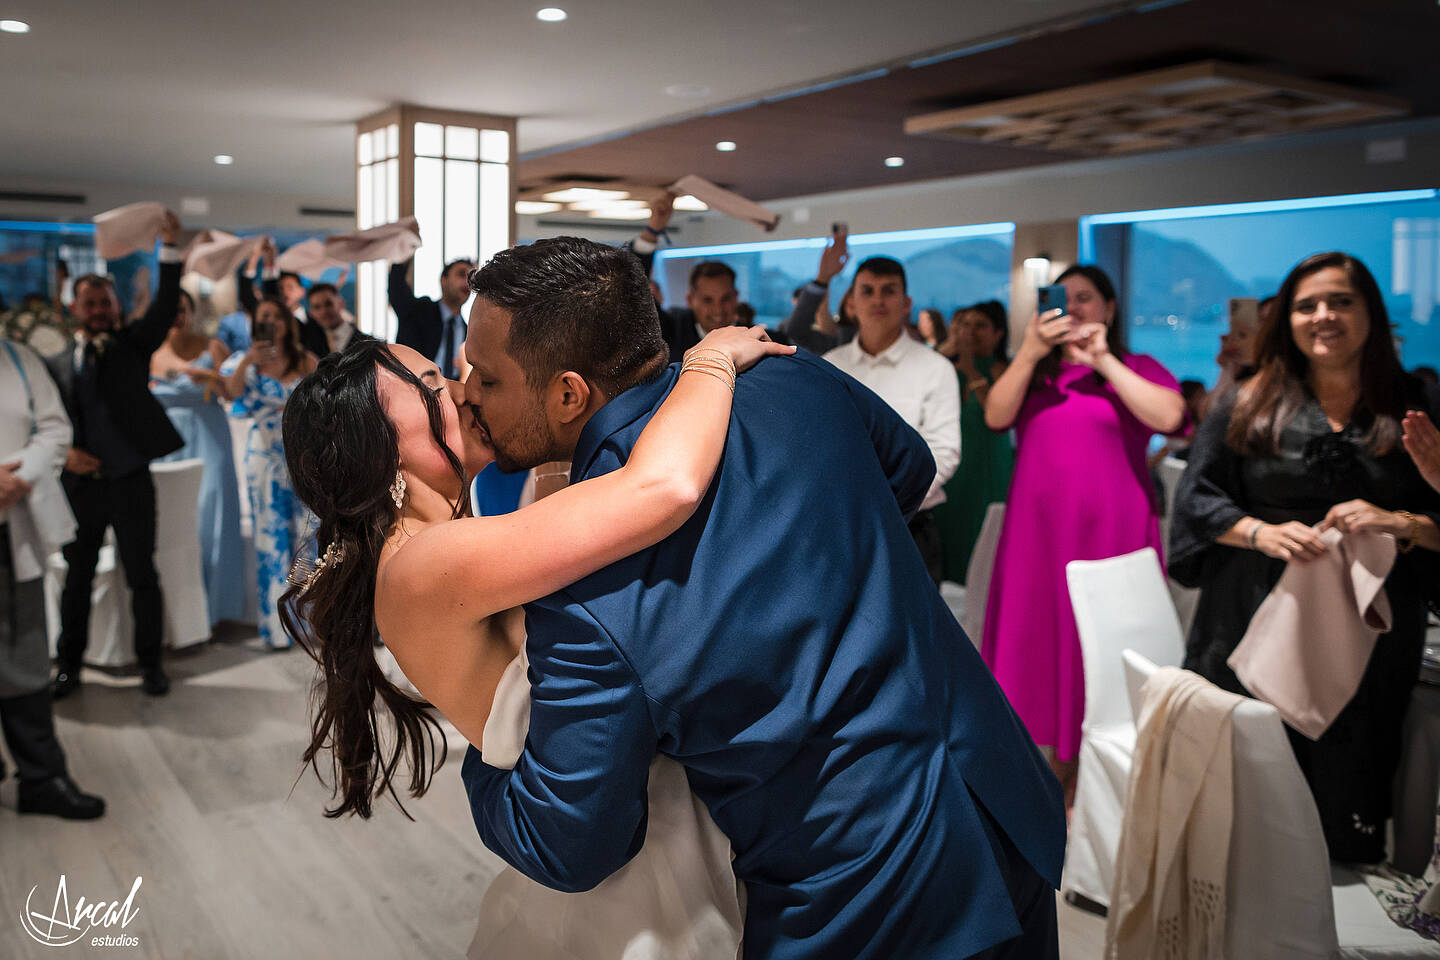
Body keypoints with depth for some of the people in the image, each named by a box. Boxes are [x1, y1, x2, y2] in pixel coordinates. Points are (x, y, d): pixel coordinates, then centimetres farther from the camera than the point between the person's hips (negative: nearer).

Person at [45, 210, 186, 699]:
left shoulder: (133, 343, 4)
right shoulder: (55, 364, 9)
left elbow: (165, 306, -11)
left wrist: (170, 247, -22)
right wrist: (64, 454, -9)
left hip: (130, 482, -2)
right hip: (79, 484, 2)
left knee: (142, 576, 4)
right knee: (76, 579, 11)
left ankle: (150, 662, 17)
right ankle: (68, 665, 25)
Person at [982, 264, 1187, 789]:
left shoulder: (1137, 368, 8)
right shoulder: (1034, 371, 17)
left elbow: (1169, 416, -13)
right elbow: (996, 416, -1)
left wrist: (1103, 359, -10)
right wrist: (1029, 353, -12)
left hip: (1111, 530, -3)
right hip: (1039, 530, 3)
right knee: (1045, 641, 5)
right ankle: (1061, 770, 18)